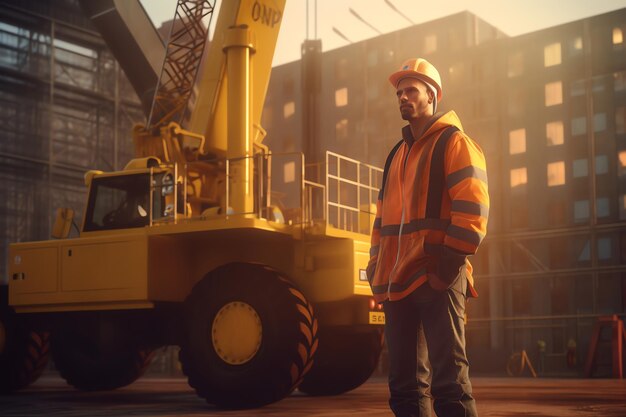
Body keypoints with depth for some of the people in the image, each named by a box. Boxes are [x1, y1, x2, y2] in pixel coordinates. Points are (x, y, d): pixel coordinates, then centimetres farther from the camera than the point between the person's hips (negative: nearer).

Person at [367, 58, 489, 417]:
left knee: (450, 382, -10)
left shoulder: (454, 142, 1)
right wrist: (377, 269, 14)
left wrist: (449, 264, -17)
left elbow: (472, 209, -11)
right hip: (398, 281, 8)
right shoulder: (397, 154, 23)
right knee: (403, 383, 9)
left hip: (437, 279, -7)